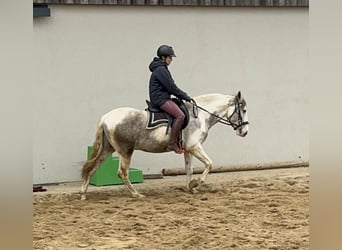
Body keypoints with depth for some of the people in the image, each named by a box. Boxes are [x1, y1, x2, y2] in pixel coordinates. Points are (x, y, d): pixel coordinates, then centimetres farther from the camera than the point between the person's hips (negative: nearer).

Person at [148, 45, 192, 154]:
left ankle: (178, 142, 11)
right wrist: (185, 96, -8)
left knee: (184, 110, 13)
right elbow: (171, 88, -17)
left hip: (164, 98, 11)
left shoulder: (162, 68, 19)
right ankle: (172, 144, -23)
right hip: (160, 99, -11)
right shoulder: (160, 70, -14)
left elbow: (171, 87, 23)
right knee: (180, 115, -23)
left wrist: (183, 96, 15)